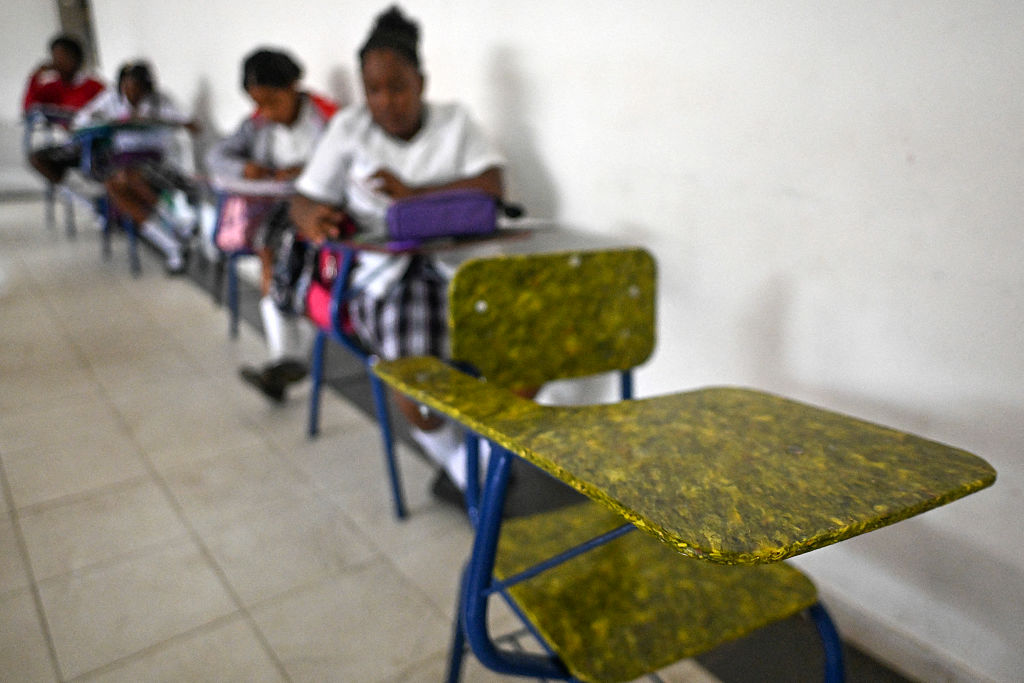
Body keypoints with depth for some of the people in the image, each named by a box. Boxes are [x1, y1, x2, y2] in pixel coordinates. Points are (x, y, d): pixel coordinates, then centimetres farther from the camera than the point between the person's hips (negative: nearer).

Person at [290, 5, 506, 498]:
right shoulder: (348, 129, 9)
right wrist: (313, 219, -22)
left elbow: (493, 186, -5)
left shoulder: (454, 122, 10)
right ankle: (452, 453, -2)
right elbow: (304, 200, 4)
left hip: (454, 260, 2)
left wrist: (413, 193, -15)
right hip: (377, 266, -1)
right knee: (413, 353, -32)